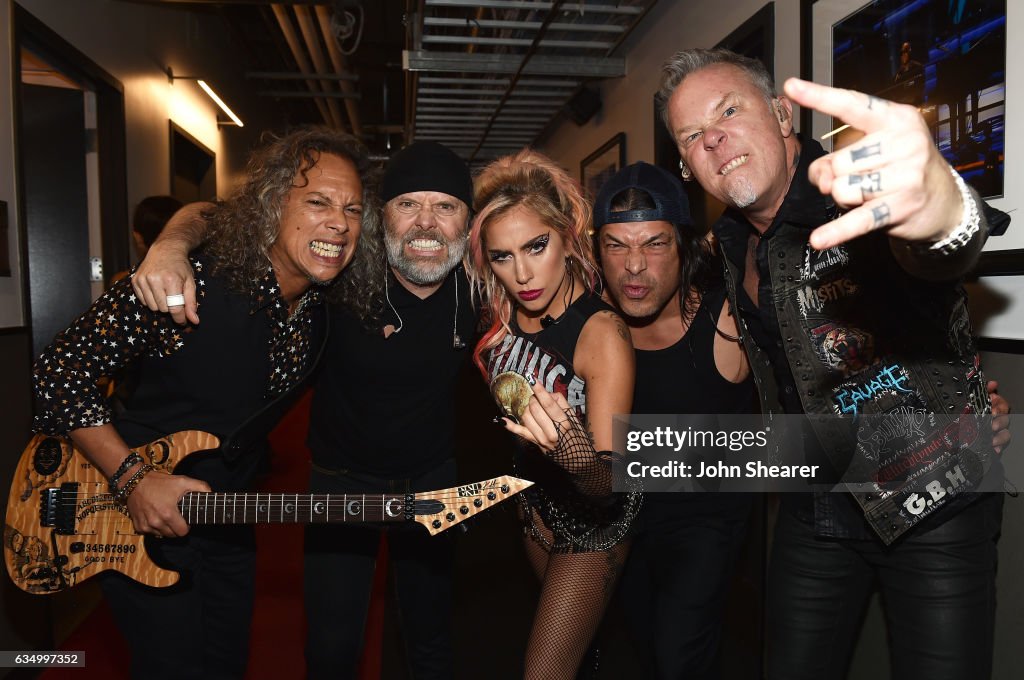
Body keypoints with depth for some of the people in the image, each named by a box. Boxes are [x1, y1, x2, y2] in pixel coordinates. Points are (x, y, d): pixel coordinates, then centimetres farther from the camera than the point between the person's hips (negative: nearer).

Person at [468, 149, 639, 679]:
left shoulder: (602, 332, -31)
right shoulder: (505, 317, -14)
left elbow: (610, 485, -36)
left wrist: (576, 454, -54)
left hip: (594, 517, -6)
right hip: (537, 499, 6)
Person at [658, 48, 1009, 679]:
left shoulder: (860, 206, -21)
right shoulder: (732, 242, 0)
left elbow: (932, 258, -47)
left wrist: (942, 211, -67)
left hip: (936, 500, -5)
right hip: (814, 504, 6)